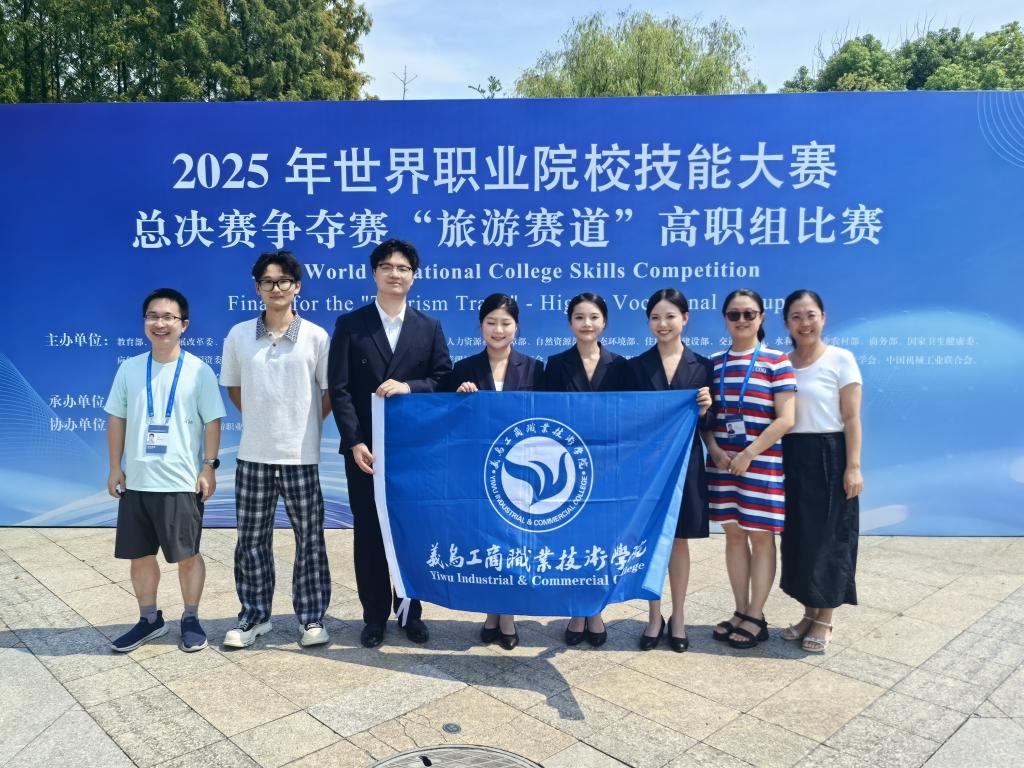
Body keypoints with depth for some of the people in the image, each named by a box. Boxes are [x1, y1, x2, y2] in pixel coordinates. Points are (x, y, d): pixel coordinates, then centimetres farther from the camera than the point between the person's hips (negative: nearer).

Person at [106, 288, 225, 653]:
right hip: (137, 480, 4)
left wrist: (209, 467, -8)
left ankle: (191, 619, 23)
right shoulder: (130, 368, 5)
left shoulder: (199, 370, -4)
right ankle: (149, 619, 30)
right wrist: (115, 467, 6)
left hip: (182, 482, -4)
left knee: (187, 554, 5)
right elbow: (117, 418, 9)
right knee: (140, 554, 13)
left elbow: (212, 421, -4)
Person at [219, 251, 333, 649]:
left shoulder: (316, 336, -4)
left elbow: (330, 392, 3)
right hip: (253, 454, 2)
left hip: (301, 455, -2)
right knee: (251, 538, 10)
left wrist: (306, 425, 4)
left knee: (309, 537, 6)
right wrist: (261, 421, 10)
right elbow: (233, 387, 14)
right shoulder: (239, 335, 2)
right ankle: (254, 616, 25)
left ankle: (311, 618, 20)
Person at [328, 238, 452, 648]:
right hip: (366, 447, -1)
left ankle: (410, 613, 24)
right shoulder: (350, 324, 2)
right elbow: (339, 389, -4)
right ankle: (375, 616, 21)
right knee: (369, 533, 7)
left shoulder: (429, 327, 7)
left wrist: (408, 387, -16)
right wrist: (354, 442, -14)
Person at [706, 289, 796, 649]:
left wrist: (748, 454, -15)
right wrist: (715, 450, -8)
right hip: (723, 462, 4)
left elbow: (785, 419, -11)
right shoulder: (715, 362, 8)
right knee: (734, 535, 11)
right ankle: (741, 611, 24)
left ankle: (756, 617, 17)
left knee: (760, 536, 4)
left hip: (762, 461, -4)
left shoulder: (776, 361, -4)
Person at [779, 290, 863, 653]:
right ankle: (809, 613, 25)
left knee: (827, 538, 3)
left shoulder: (841, 359, -5)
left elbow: (852, 418, -8)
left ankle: (825, 620, 17)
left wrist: (853, 466, -13)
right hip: (791, 458, 5)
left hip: (828, 457, -4)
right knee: (798, 537, 10)